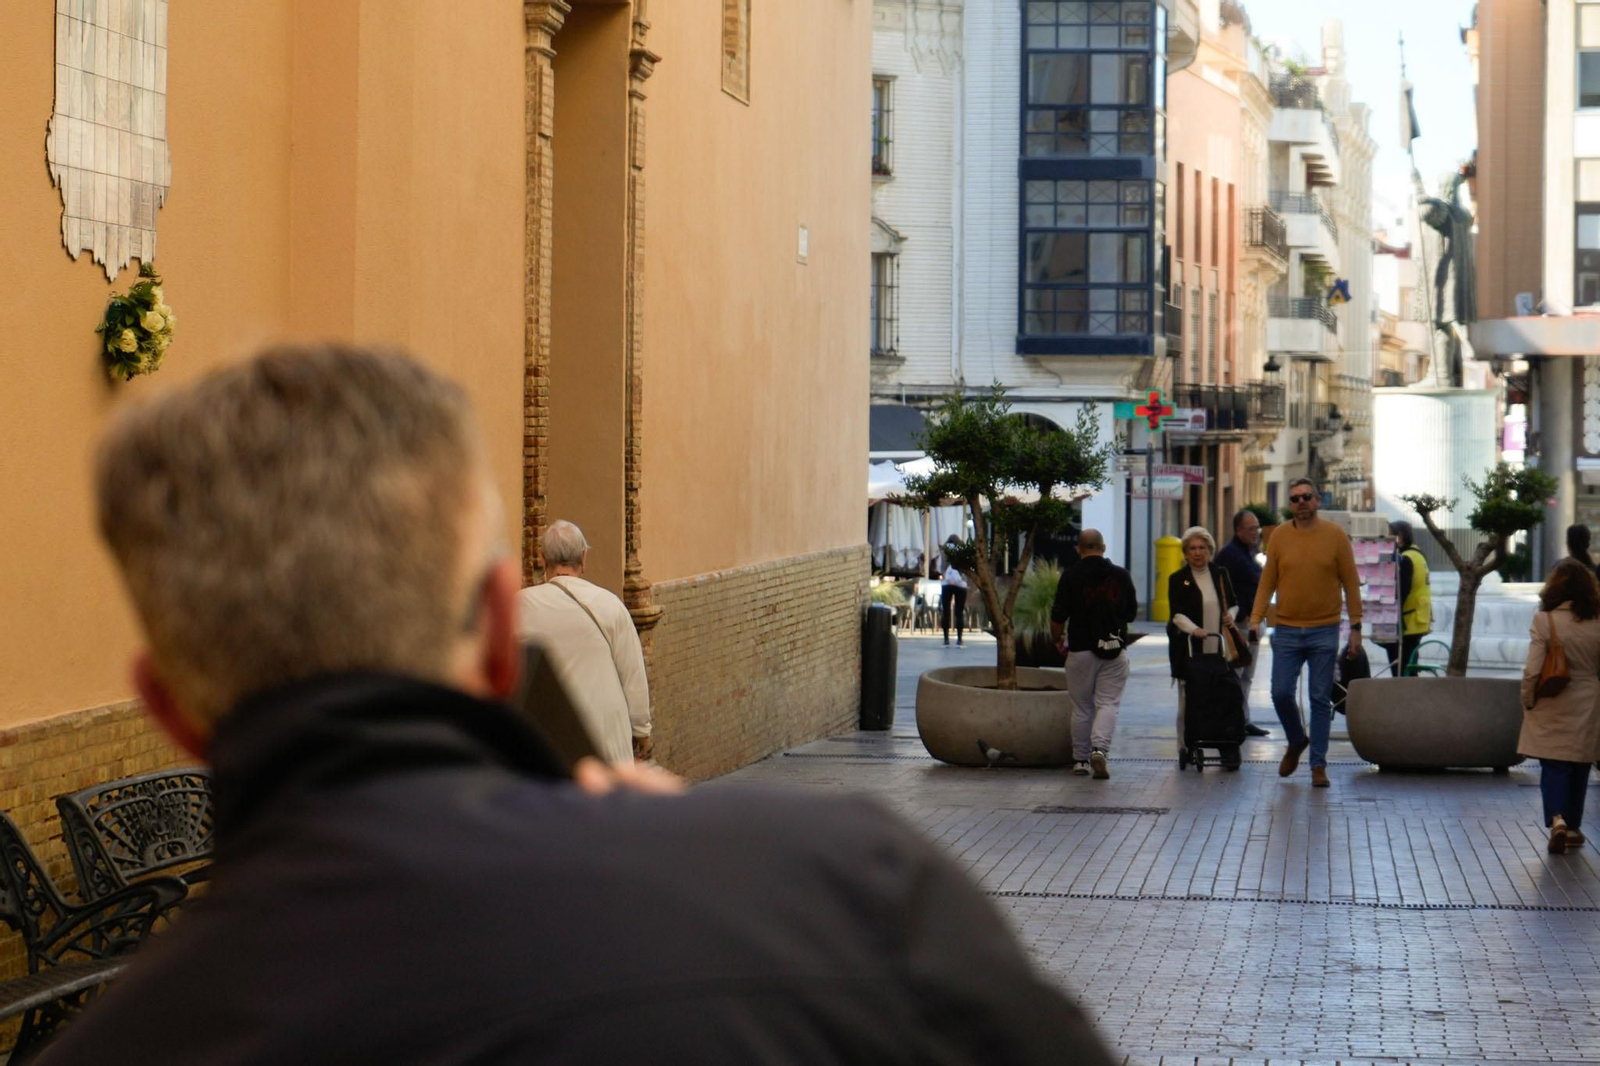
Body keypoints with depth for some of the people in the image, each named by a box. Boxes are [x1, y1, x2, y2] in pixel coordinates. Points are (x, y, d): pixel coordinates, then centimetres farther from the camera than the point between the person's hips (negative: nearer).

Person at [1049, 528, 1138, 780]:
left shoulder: (1071, 577, -6)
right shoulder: (1120, 575, 2)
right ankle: (1099, 748, -21)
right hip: (1114, 651, 1)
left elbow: (1058, 616, -5)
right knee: (1108, 703, 1)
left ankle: (1081, 759, 15)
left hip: (1080, 649, -1)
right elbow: (1132, 613, 12)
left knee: (1082, 708, 9)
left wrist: (1057, 639, 13)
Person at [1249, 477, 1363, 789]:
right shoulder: (1279, 537, 3)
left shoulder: (1336, 536, -1)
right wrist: (1256, 619, -3)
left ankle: (1318, 765, 8)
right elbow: (1267, 581, 6)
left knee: (1321, 700, 2)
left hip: (1324, 633, -2)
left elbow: (1351, 583, 1)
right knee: (1281, 693, -3)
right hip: (1287, 632, 2)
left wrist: (1356, 626, -3)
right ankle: (1296, 742, 25)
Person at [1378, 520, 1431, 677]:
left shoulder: (1405, 560, -16)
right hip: (1419, 623, 10)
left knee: (1399, 672, -8)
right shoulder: (1417, 556, 15)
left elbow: (1400, 594, -21)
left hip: (1405, 626, -10)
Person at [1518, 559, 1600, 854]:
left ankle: (1557, 819, -18)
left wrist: (1527, 701, -2)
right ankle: (1573, 825, 25)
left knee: (1553, 766, 3)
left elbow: (1533, 669, -15)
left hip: (1552, 708, -3)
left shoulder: (1544, 621, -15)